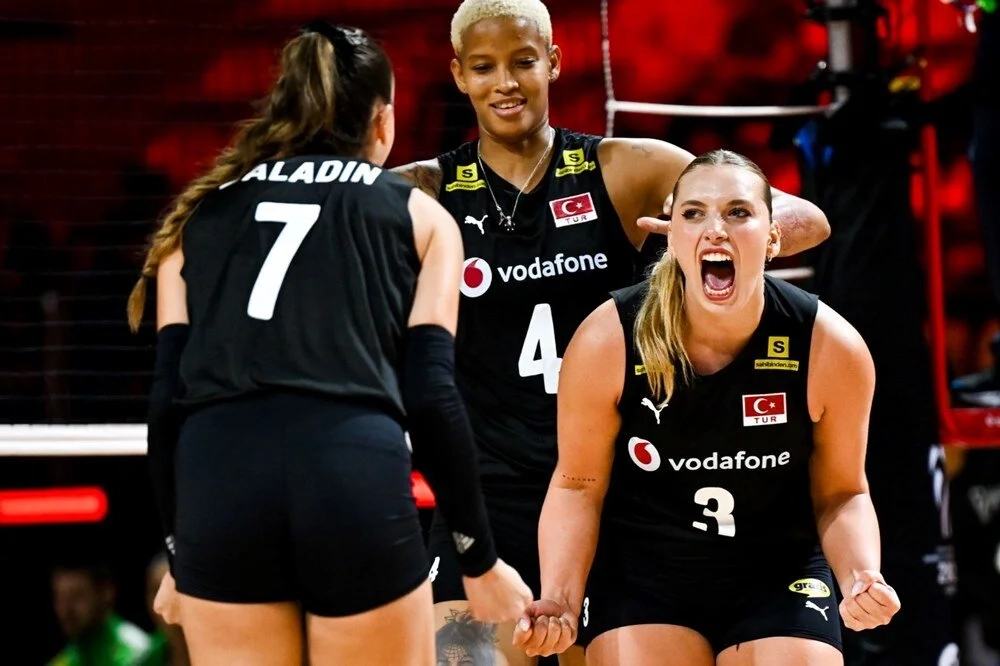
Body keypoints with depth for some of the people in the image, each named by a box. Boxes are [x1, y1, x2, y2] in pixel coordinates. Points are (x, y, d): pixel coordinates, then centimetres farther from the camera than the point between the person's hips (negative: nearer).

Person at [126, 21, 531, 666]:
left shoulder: (200, 214, 23)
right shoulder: (418, 215, 17)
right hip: (357, 481, -2)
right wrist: (480, 560, 13)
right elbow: (432, 397, 7)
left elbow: (167, 399, 15)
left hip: (218, 479, 2)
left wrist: (181, 550, 23)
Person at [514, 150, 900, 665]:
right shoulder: (606, 342, -17)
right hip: (638, 577, 0)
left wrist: (860, 578, -19)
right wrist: (559, 601, -17)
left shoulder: (831, 348, -15)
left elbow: (840, 494, 0)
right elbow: (578, 486, -4)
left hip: (781, 580, 1)